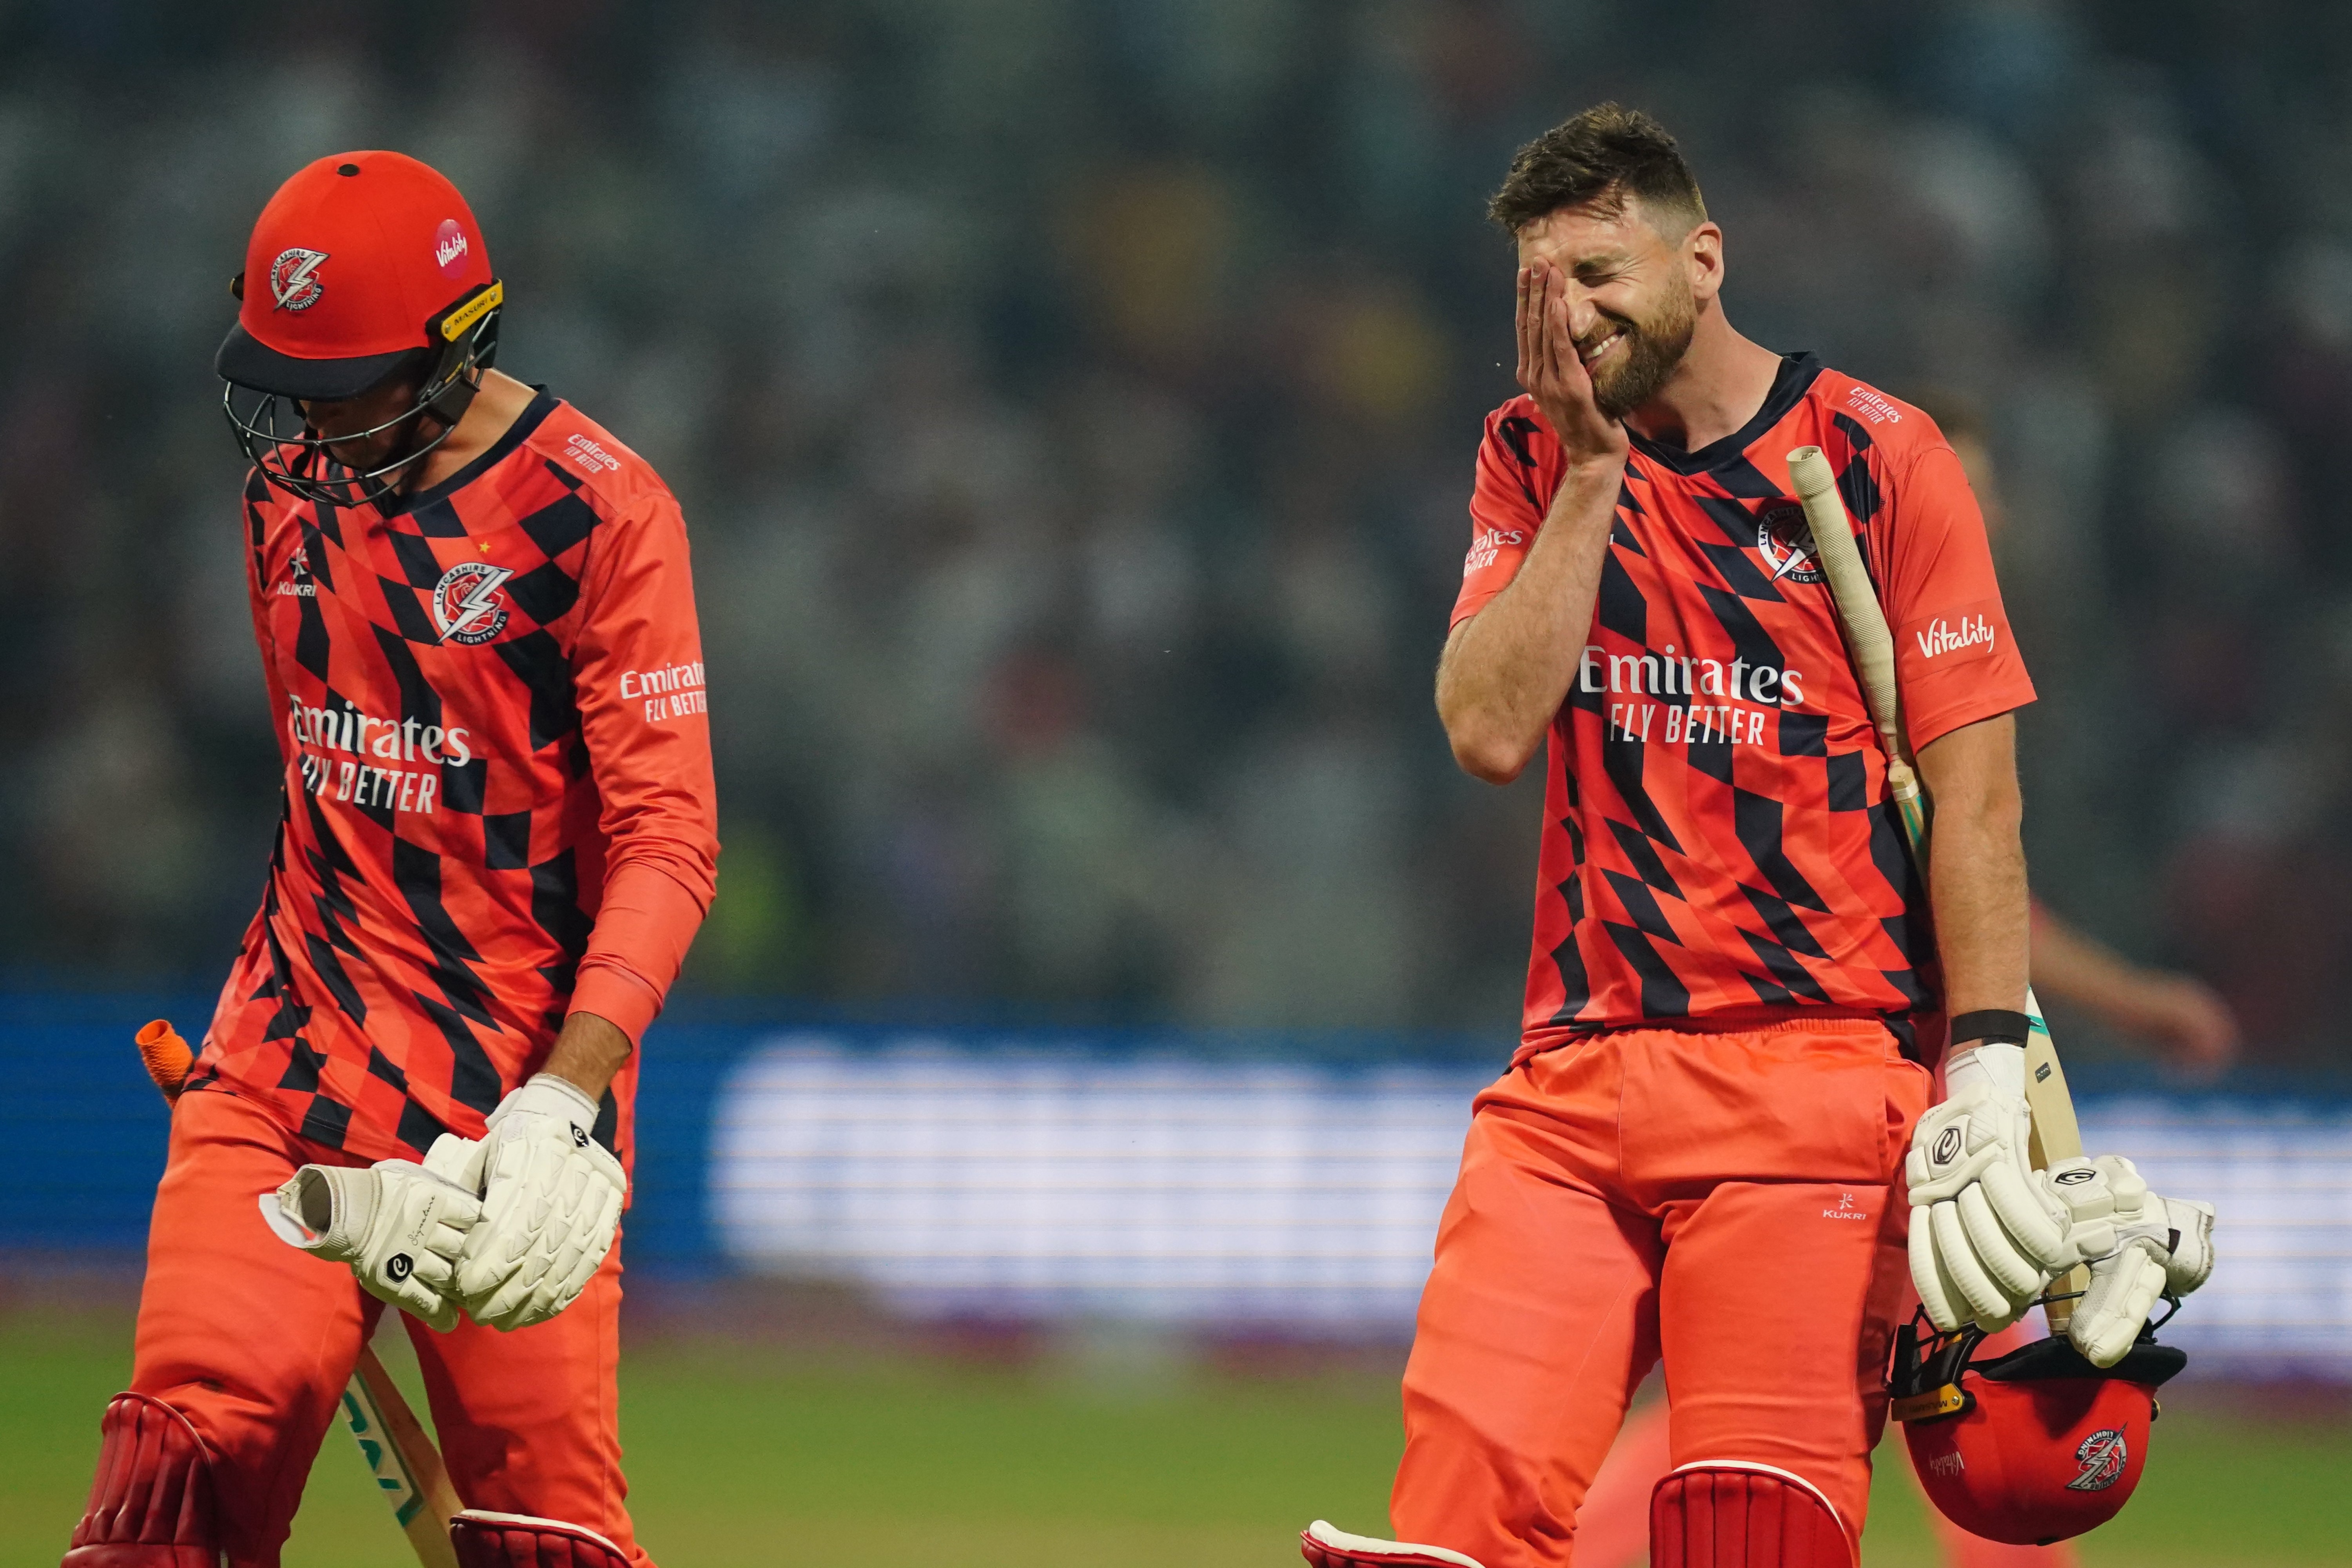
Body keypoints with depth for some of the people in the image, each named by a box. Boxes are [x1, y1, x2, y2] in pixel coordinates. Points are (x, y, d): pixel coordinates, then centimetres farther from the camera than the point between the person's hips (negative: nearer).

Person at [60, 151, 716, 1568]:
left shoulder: (596, 513, -10)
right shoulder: (292, 488, 11)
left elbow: (667, 839, -15)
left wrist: (569, 1095, -27)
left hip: (517, 1090, -5)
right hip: (288, 1067, 5)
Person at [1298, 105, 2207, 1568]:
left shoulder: (1878, 455, 2)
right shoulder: (1536, 458, 14)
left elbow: (1973, 785, -2)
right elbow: (1492, 731, 0)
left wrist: (1989, 1067, -11)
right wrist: (1591, 466, -3)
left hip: (1816, 1085, -3)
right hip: (1573, 1081, 3)